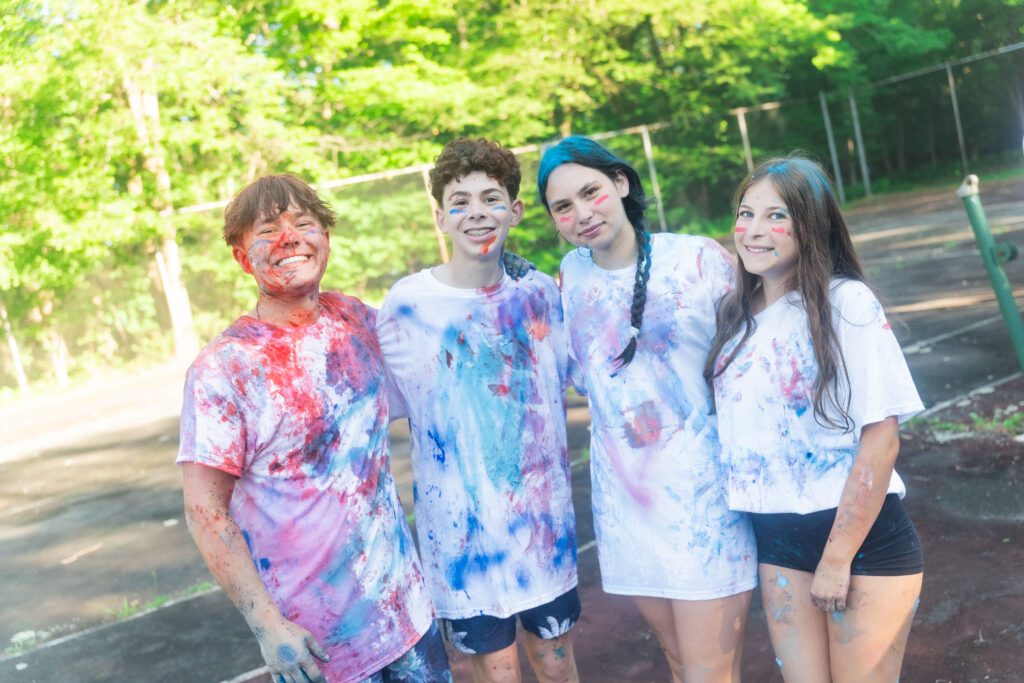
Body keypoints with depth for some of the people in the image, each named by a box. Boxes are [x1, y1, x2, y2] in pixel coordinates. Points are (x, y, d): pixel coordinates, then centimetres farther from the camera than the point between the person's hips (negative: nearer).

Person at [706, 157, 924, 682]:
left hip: (863, 535, -5)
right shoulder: (734, 314, 4)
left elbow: (881, 435, -15)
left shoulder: (845, 303, -12)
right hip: (777, 540, 5)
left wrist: (838, 556, -14)